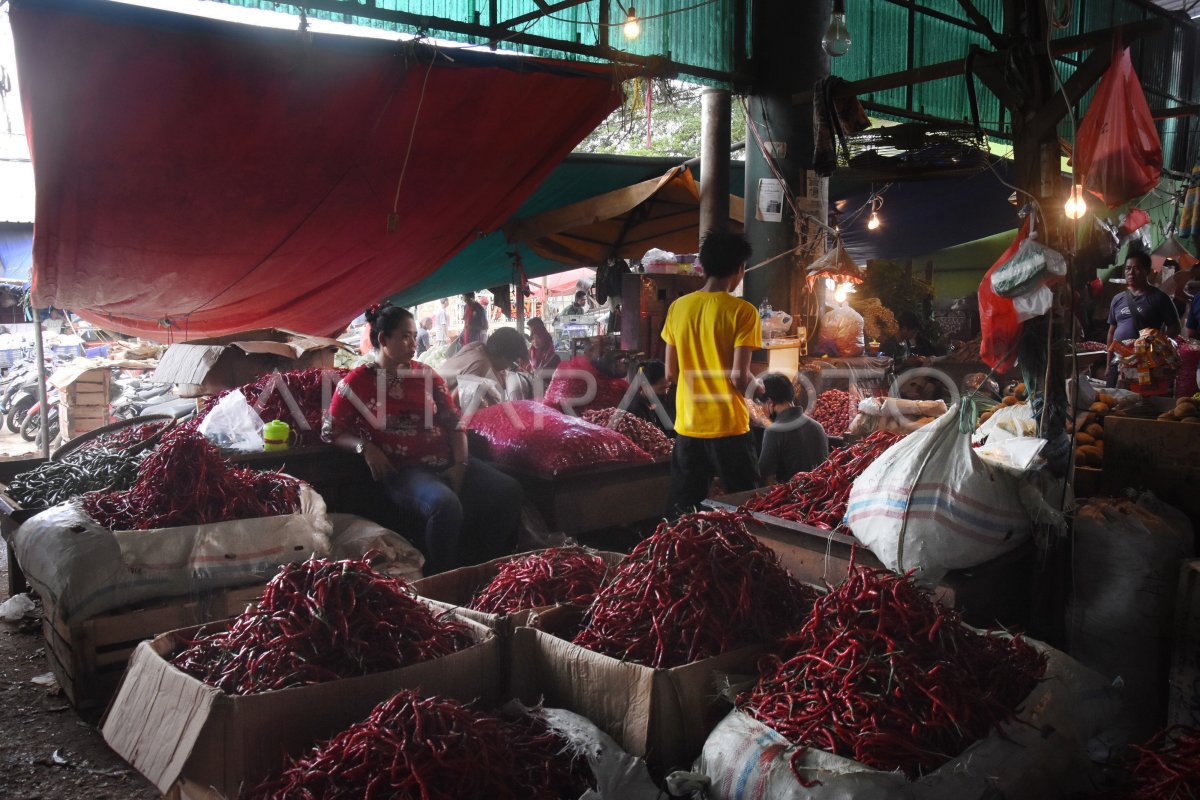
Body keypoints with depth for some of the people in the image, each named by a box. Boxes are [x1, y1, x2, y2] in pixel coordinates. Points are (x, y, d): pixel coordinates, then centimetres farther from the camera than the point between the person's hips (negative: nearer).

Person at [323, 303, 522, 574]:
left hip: (446, 461, 5)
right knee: (446, 505, -37)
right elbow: (330, 432, 4)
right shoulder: (357, 382, 2)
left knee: (508, 490, -18)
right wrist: (364, 447, -15)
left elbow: (453, 422, 11)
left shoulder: (427, 375, 13)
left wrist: (460, 465, -5)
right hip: (403, 469, -5)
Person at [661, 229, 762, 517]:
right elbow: (739, 377, -16)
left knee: (682, 514, 13)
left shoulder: (678, 308, 2)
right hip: (729, 428, -4)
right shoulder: (742, 312, -11)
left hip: (688, 427, 4)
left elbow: (671, 372, 7)